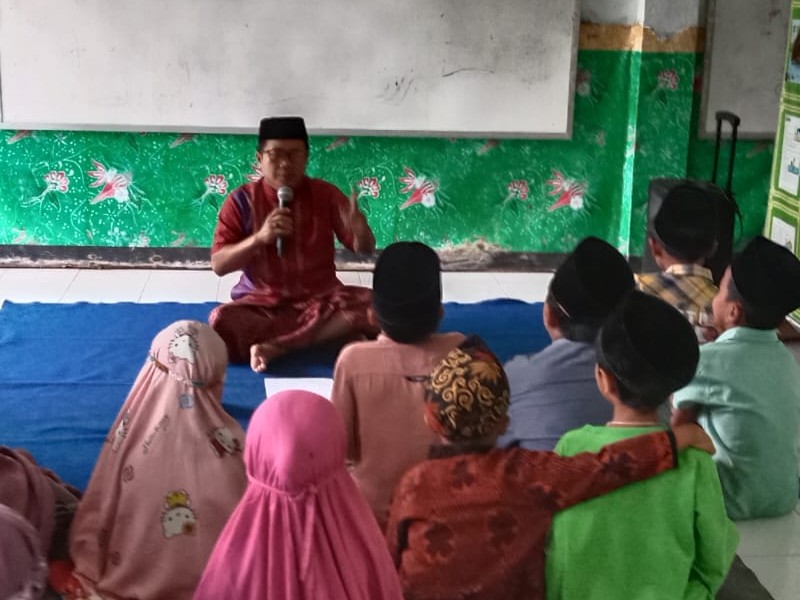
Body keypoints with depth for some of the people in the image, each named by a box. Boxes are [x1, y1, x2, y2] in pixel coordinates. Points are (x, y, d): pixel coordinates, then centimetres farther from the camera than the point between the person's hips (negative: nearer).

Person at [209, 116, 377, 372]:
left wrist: (359, 228, -24)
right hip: (262, 304, -1)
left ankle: (276, 346, -24)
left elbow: (365, 249, 0)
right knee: (220, 322, -32)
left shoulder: (325, 194, 0)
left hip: (322, 299, 2)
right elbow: (218, 265, -6)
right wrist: (259, 238, -22)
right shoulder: (242, 199, -3)